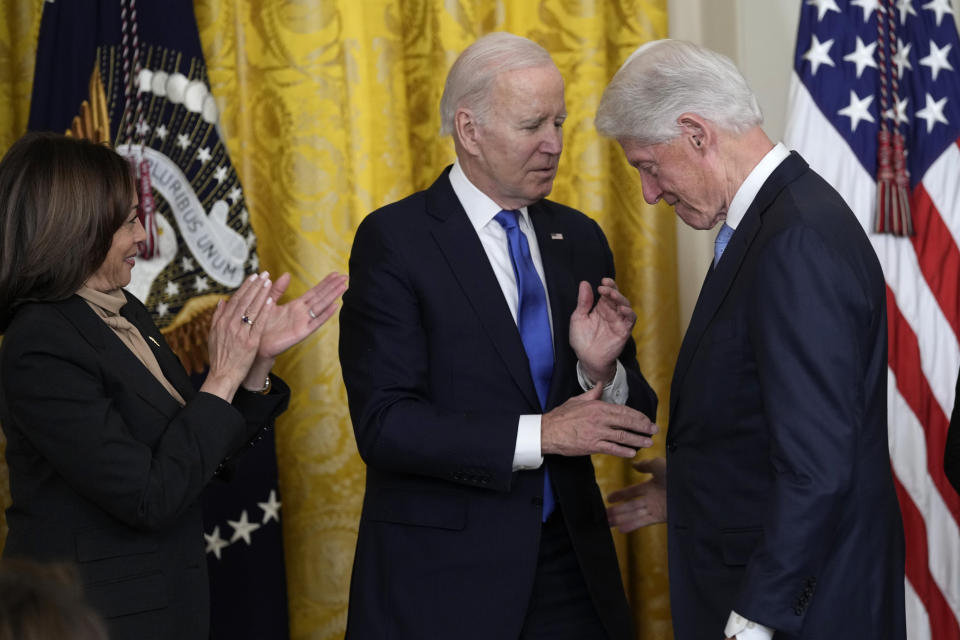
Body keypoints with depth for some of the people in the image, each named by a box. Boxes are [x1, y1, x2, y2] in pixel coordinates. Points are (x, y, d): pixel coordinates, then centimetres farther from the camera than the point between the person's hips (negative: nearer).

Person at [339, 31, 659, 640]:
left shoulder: (580, 238, 8)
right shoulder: (393, 240, -9)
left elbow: (631, 420, 9)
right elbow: (384, 423, -17)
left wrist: (602, 371, -12)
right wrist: (538, 434, -21)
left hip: (570, 566, 5)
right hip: (440, 577, -5)